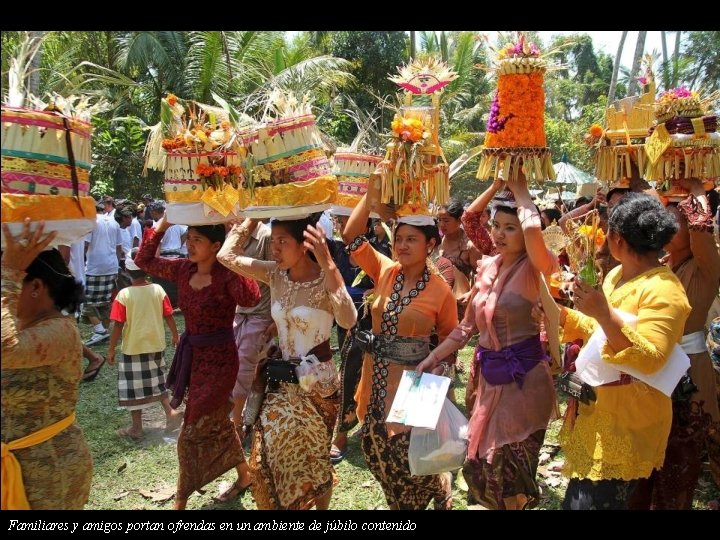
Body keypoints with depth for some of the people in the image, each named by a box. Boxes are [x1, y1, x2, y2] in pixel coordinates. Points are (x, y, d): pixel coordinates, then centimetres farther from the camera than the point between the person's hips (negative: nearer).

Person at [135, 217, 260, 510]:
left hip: (218, 359, -8)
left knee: (193, 435, 3)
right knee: (217, 424, 22)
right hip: (191, 355, 8)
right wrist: (163, 224, -2)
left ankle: (181, 500, 22)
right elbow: (144, 259, 10)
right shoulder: (183, 269, 0)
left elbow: (250, 298, -41)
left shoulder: (226, 275, -21)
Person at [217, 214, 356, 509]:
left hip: (318, 381, -5)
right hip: (282, 380, 5)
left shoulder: (325, 278, -19)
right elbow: (226, 256, -2)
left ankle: (322, 506, 42)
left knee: (314, 458, 16)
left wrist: (328, 264, -42)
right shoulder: (275, 274, -3)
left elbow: (348, 320, -37)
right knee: (272, 456, 11)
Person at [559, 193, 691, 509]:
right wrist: (561, 314, 8)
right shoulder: (616, 275, 10)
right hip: (597, 411, 9)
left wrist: (603, 313, -36)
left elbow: (649, 359, -28)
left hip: (626, 422, -9)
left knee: (594, 501, -3)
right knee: (576, 499, 18)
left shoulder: (663, 289, -19)